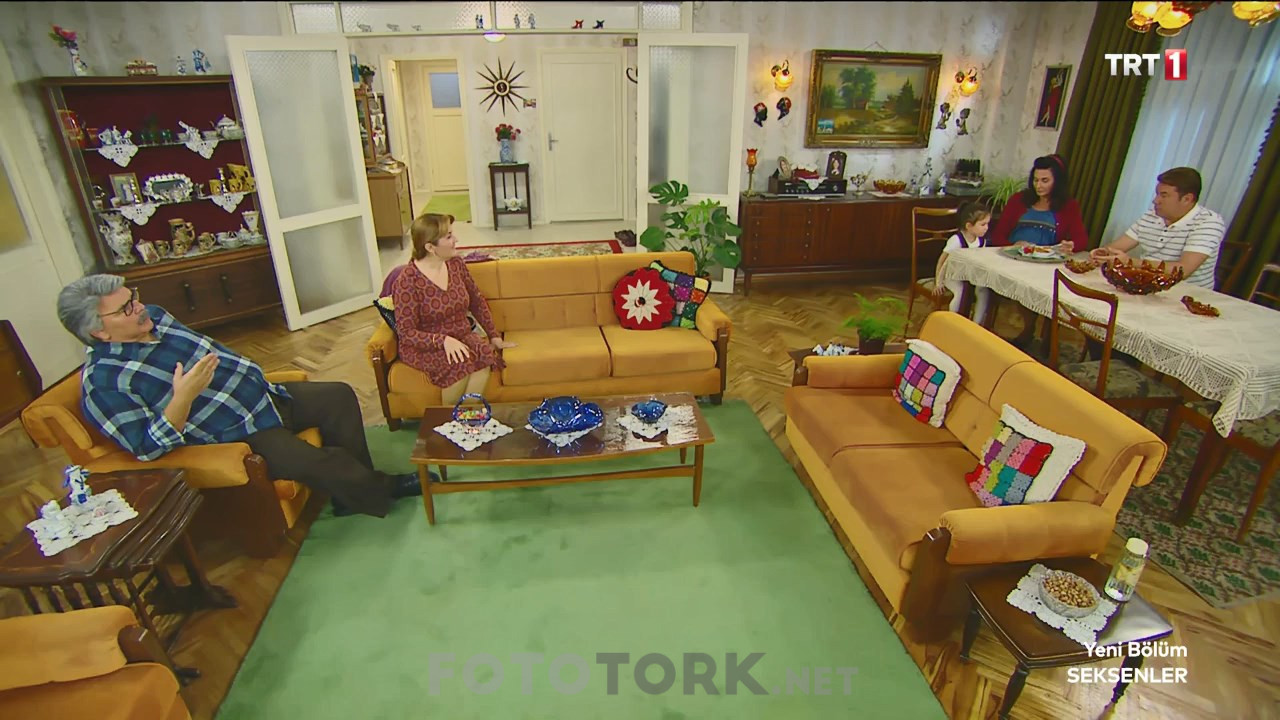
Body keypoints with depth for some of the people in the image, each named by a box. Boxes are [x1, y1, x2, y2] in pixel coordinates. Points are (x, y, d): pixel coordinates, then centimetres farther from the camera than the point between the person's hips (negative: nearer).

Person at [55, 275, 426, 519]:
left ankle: (355, 487, 10)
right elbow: (146, 448, -21)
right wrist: (182, 398, -34)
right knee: (318, 463, -22)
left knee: (339, 396, 5)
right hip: (238, 438, -9)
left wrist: (259, 381, 16)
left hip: (263, 396, 9)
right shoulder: (102, 382, -18)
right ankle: (381, 491, 6)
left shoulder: (152, 317, 5)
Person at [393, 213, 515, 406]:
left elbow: (477, 301, 12)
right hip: (423, 347, -5)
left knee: (486, 353, -28)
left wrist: (494, 336, 8)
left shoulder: (455, 264, -1)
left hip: (462, 337, 5)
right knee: (460, 362, -34)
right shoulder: (407, 281, -17)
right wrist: (443, 340, -30)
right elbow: (406, 333, -16)